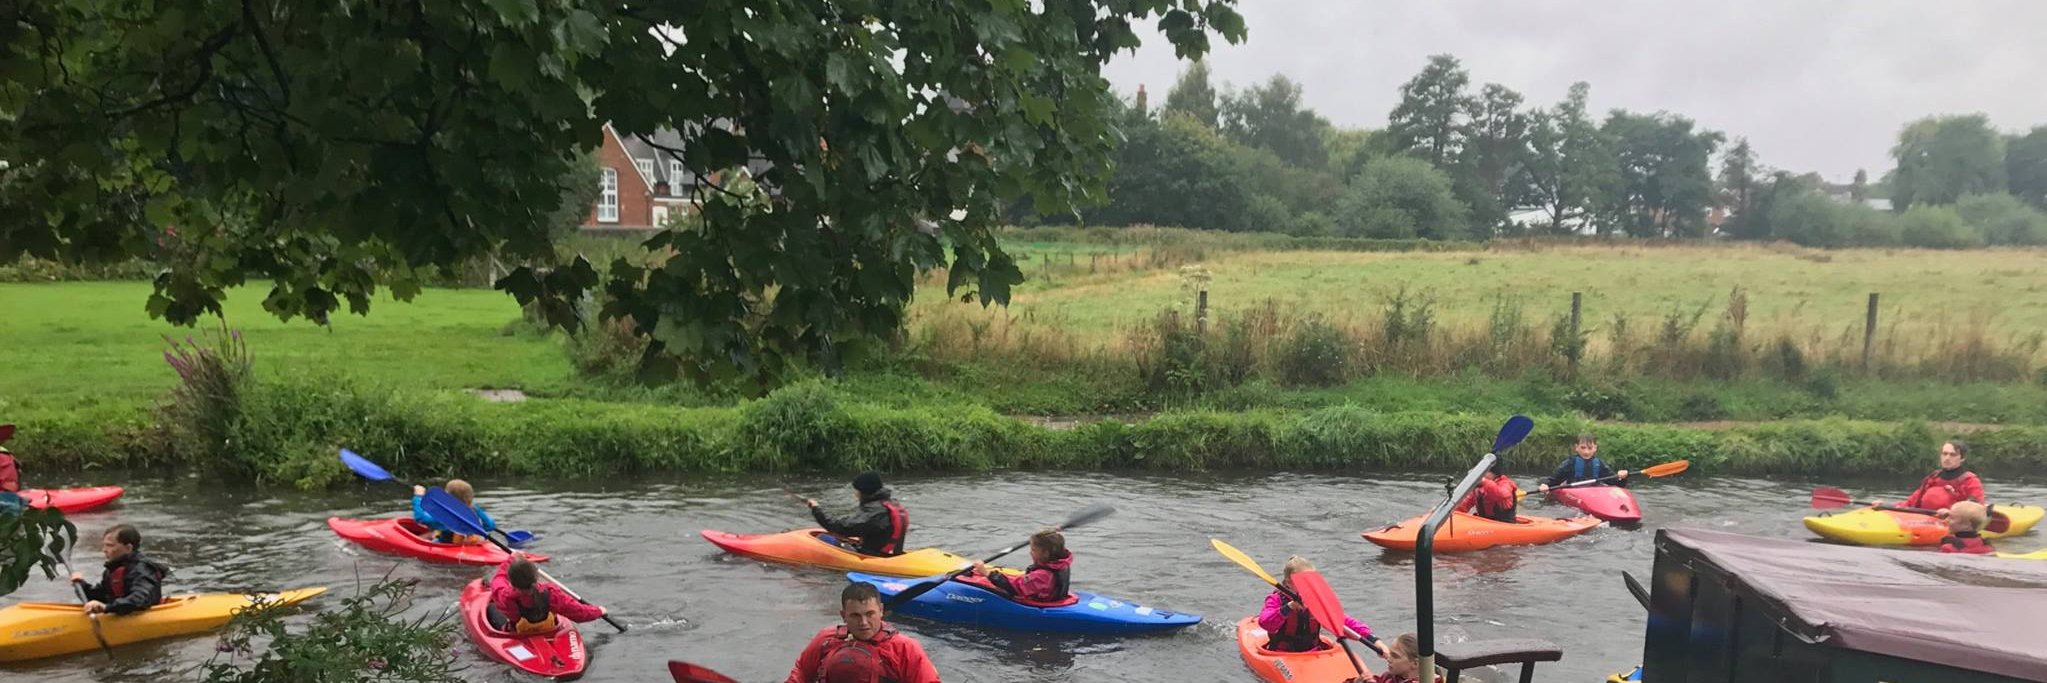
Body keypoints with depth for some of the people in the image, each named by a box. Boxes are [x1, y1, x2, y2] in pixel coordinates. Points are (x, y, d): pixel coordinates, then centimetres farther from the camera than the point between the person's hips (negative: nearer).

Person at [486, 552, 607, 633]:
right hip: (548, 633, 2)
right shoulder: (551, 594, -37)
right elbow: (579, 612, -24)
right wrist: (598, 611, -2)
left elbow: (499, 579, -14)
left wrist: (510, 559, 4)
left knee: (491, 608, 24)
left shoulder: (507, 598, -38)